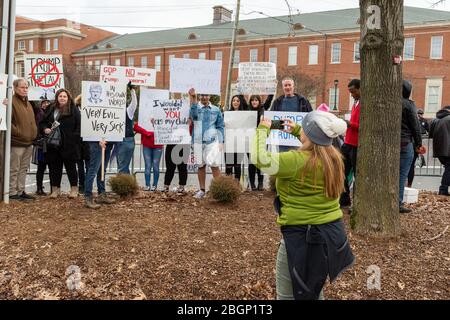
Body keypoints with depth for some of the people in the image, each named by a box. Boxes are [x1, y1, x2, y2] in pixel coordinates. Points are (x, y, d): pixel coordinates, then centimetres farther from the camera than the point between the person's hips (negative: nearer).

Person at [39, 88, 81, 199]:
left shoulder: (74, 110, -1)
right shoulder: (51, 109, 13)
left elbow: (79, 126, -6)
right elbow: (42, 122, 19)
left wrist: (74, 138, -15)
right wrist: (45, 129, -2)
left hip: (69, 144, -4)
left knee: (70, 166, 4)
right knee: (54, 167, 8)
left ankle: (74, 189, 14)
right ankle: (55, 189, 18)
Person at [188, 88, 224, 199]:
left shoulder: (216, 110, 7)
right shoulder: (196, 108, 4)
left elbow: (220, 126, 8)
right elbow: (193, 114, -21)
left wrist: (221, 142, 0)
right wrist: (193, 99, -35)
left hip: (212, 141, -1)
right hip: (198, 141, 1)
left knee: (214, 165, -7)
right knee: (201, 166, 9)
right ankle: (202, 190, 19)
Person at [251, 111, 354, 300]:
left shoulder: (297, 161, -21)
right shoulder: (333, 157, 2)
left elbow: (260, 159, -21)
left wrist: (263, 130, -7)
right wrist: (296, 131, 25)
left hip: (302, 235, -8)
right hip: (332, 231, 8)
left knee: (288, 295, 8)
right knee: (314, 291, 27)